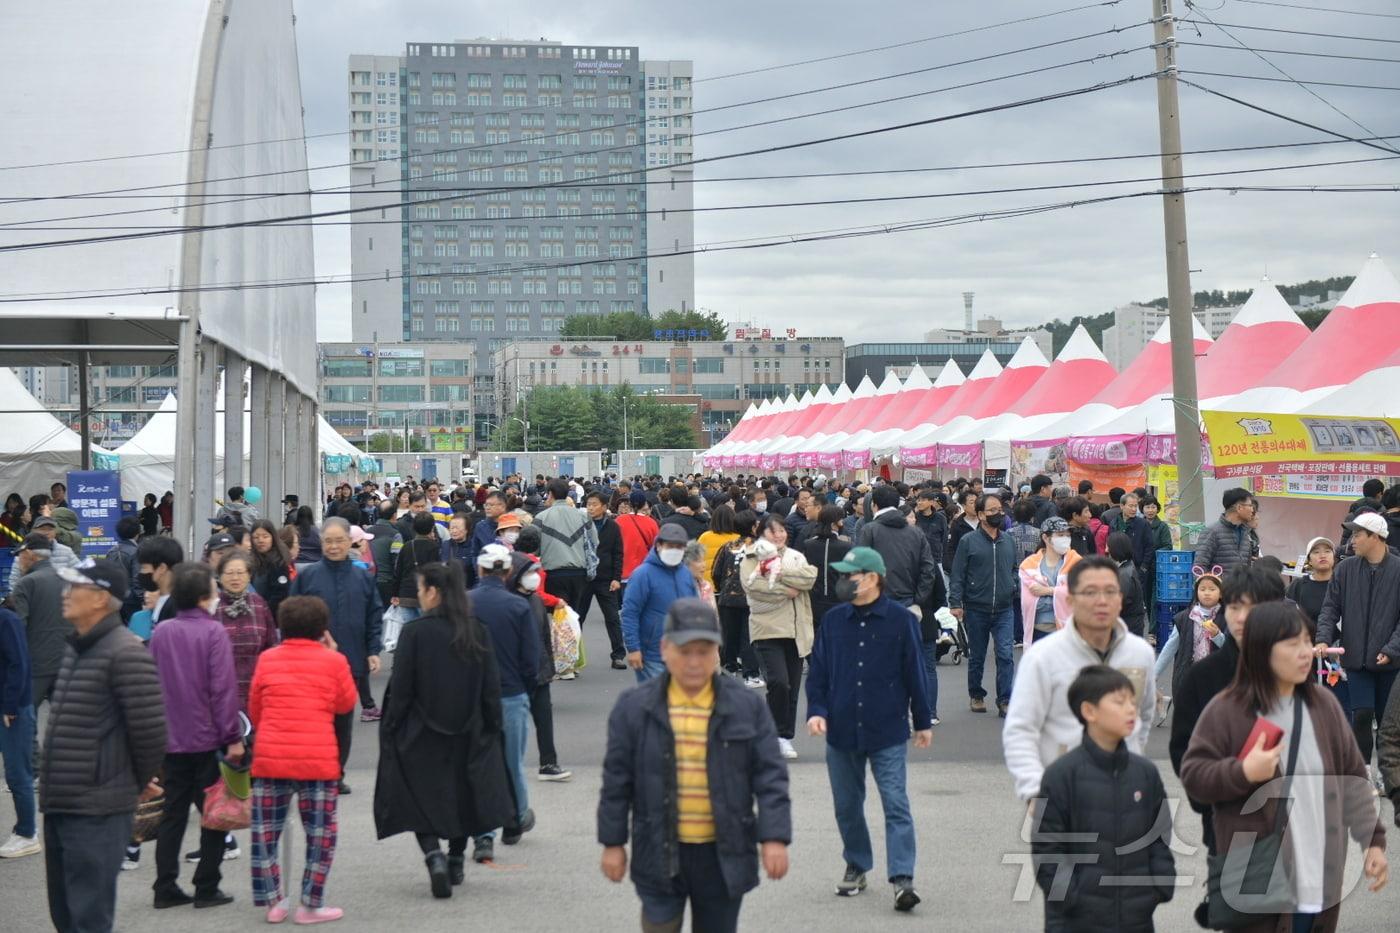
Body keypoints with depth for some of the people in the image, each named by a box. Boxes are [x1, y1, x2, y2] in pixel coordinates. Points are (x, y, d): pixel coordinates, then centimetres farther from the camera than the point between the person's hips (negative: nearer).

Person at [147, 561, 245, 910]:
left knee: (172, 815, 12)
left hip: (171, 739, 5)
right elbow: (223, 688, -16)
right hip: (208, 739, -5)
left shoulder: (161, 633, 3)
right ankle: (206, 888, 7)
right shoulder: (213, 632, -13)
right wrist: (233, 736, -13)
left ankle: (165, 888, 12)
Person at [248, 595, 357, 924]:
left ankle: (273, 902, 16)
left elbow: (254, 708, 14)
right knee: (320, 833, 8)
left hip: (270, 758, 2)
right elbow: (346, 704, 11)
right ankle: (310, 905, 7)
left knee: (265, 832, 13)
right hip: (318, 760, -2)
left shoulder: (267, 659, 6)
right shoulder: (333, 661, -1)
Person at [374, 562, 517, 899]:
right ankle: (456, 862, 26)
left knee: (421, 800, 6)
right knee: (461, 795, 19)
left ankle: (434, 855, -15)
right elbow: (492, 687, 0)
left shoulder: (415, 633, -15)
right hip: (468, 734, 4)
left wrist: (390, 730, -2)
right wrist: (492, 729, 9)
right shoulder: (478, 632, -3)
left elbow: (400, 690, -12)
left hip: (422, 735, -4)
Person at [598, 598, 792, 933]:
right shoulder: (634, 708, -1)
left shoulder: (746, 707, -1)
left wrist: (774, 838, -9)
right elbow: (617, 781, 3)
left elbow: (770, 777, -1)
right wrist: (613, 842, 3)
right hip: (660, 853, -1)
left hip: (723, 856, 1)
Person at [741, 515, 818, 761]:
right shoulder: (751, 560, 3)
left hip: (796, 631, 4)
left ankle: (785, 738, 18)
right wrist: (786, 591, -13)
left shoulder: (796, 557, 15)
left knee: (792, 688, 7)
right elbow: (754, 586, -15)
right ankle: (778, 734, -2)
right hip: (767, 629, -4)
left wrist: (780, 572, -14)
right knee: (778, 682, -18)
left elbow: (810, 577, -5)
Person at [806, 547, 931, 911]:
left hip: (887, 732, -4)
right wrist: (816, 710, -5)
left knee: (896, 804, -8)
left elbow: (914, 673, 1)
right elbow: (817, 671, 9)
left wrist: (923, 721, 5)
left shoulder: (900, 620, -5)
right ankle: (856, 867, 29)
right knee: (847, 805, 13)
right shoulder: (833, 621, 4)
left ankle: (903, 879, -9)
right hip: (841, 730, 4)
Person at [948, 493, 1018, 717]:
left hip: (1003, 610, 2)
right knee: (977, 657, 11)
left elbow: (1015, 570, 21)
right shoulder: (968, 541, -5)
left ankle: (1005, 700, -5)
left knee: (1005, 655, -9)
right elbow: (957, 575, -5)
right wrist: (955, 603, -12)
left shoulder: (1008, 542, 8)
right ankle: (976, 696, 28)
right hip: (976, 609, -2)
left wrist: (1014, 588, 3)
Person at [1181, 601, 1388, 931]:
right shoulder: (1226, 710, -9)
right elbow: (1192, 775, -6)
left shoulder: (1325, 705, 6)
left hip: (1321, 876, 5)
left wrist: (1373, 839, 4)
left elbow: (1353, 779, 10)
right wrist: (1243, 773, -22)